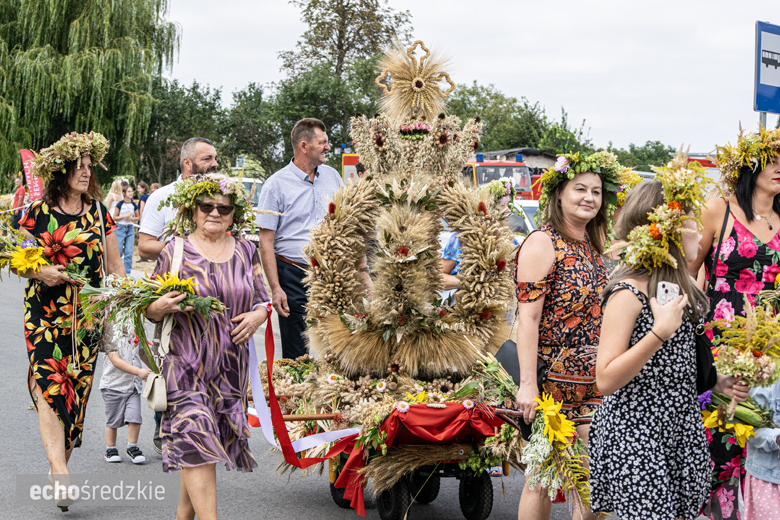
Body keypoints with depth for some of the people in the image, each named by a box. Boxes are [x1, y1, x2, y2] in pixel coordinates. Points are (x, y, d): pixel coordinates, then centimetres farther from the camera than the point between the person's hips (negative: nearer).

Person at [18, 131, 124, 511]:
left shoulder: (97, 211, 10)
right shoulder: (37, 213, 1)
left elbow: (114, 263, 15)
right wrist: (39, 272, -14)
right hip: (45, 312, -3)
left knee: (77, 387, 3)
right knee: (49, 384, -16)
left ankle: (60, 463, 19)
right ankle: (61, 475, -23)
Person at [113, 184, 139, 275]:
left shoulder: (134, 205, 6)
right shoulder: (120, 204, -5)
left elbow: (137, 217, 16)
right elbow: (114, 217, -3)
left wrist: (131, 219, -4)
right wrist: (124, 216, -16)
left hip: (130, 228, 3)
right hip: (120, 228, -3)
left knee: (129, 252, 0)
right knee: (118, 251, -2)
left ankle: (127, 272, 5)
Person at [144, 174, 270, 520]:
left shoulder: (246, 252, 9)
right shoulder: (175, 251, 0)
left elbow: (263, 298, 16)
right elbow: (151, 311, 2)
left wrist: (258, 314, -5)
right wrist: (159, 307, -21)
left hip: (231, 364, 3)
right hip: (186, 362, -3)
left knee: (204, 443, 9)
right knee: (196, 441, -14)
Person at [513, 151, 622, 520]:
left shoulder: (593, 245, 14)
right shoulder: (542, 244, -10)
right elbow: (528, 317, -16)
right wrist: (527, 384, -22)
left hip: (593, 385, 7)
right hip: (552, 380, -7)